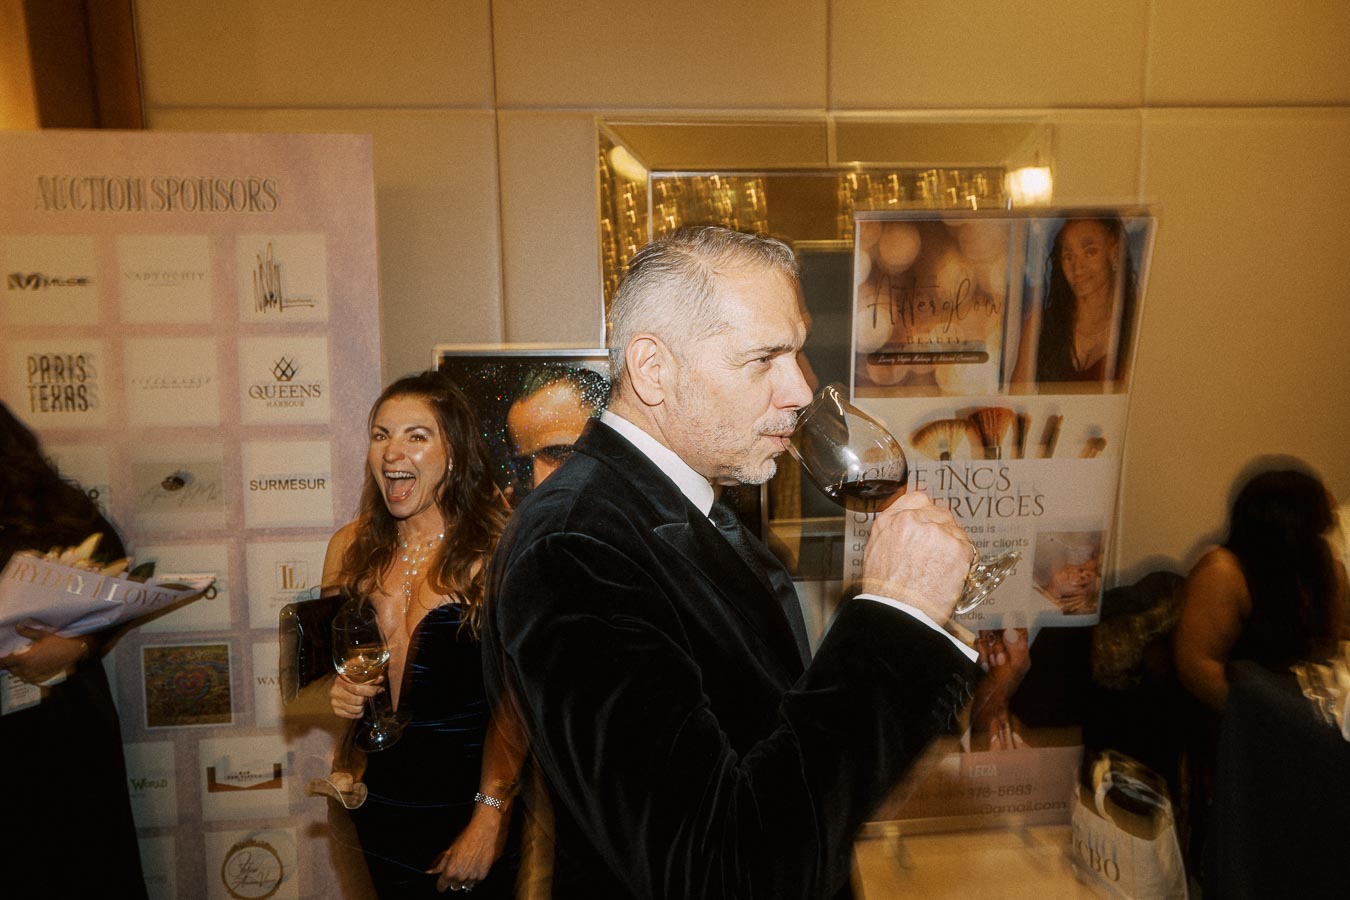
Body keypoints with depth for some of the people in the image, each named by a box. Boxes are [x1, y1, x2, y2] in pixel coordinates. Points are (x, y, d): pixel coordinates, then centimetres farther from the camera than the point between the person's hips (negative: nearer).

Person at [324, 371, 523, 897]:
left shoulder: (495, 550, -18)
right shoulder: (351, 546, -1)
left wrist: (491, 819, -21)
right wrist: (338, 691, -7)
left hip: (470, 803, -5)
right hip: (380, 805, 5)